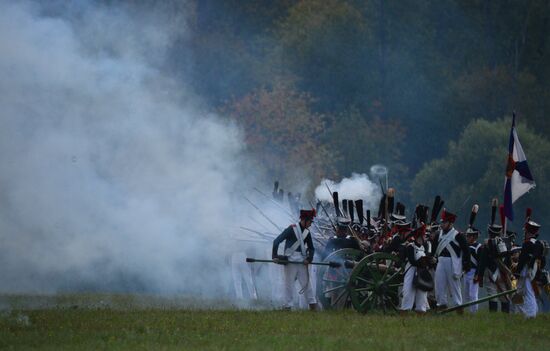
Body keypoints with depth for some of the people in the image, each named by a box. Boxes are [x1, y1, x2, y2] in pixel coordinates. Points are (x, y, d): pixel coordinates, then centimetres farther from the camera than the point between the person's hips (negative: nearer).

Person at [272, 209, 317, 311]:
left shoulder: (307, 233, 10)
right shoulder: (291, 229, -7)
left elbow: (311, 248, 19)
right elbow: (276, 241, -11)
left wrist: (309, 259, 0)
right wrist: (274, 256, -18)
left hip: (302, 262, 5)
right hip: (290, 260, -5)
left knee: (306, 283, 3)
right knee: (289, 284, -1)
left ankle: (313, 305, 6)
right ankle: (287, 305, 3)